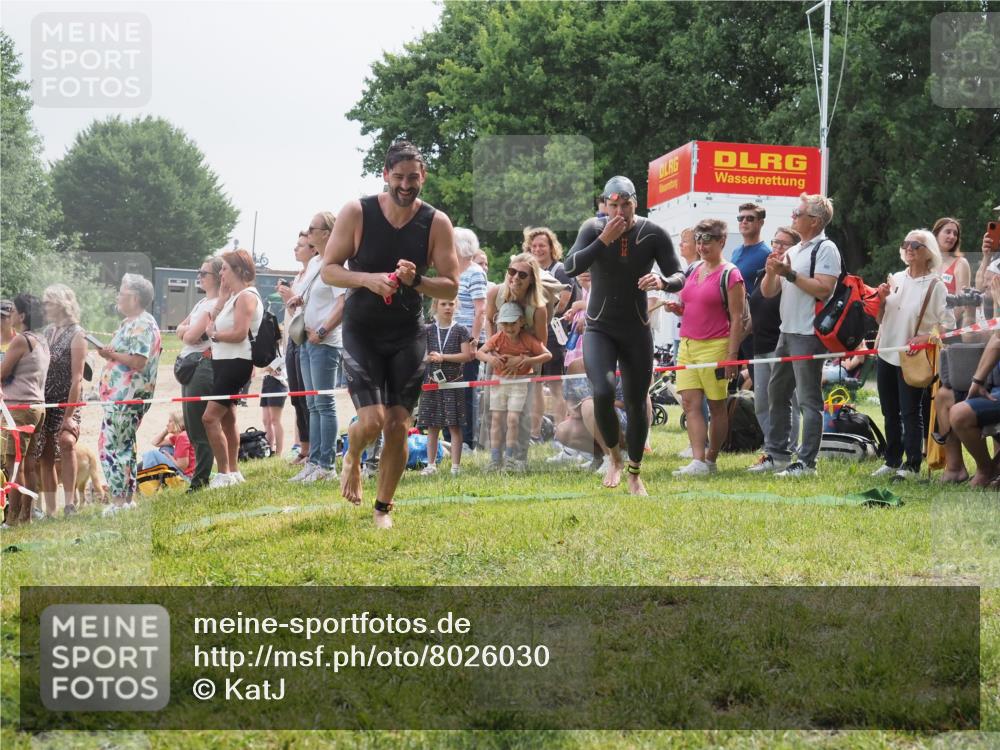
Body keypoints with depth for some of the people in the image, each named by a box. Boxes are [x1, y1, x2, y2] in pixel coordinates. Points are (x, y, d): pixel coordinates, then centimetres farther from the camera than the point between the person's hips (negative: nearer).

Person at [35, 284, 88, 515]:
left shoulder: (76, 334, -8)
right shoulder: (48, 332, 12)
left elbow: (77, 378, -15)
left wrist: (69, 416, -21)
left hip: (66, 402, -7)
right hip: (44, 402, 7)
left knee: (66, 442, -30)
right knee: (45, 457, 6)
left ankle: (69, 502, -31)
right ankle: (50, 511, 12)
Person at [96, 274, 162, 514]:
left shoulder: (142, 325, -15)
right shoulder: (131, 323, 17)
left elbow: (138, 361, -23)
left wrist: (111, 355, -13)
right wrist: (109, 351, 4)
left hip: (128, 395, -11)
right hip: (120, 393, 11)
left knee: (109, 445, -12)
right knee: (124, 444, 14)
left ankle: (118, 500, -12)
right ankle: (127, 499, 20)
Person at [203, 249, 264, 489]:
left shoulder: (246, 296, -14)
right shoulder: (234, 297, 17)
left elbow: (239, 333, -23)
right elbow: (212, 321, 10)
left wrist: (214, 335, -10)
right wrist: (222, 296, 6)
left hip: (236, 362, -11)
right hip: (224, 362, 11)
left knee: (211, 417, -16)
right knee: (227, 418, 16)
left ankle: (224, 473, -14)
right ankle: (233, 471, 25)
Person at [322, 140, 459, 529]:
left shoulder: (436, 223, -5)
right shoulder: (357, 212, -9)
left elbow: (451, 286, -4)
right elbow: (328, 270, -6)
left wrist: (415, 281, -23)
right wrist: (368, 280, -23)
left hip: (408, 334, 2)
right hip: (361, 331, -2)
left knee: (398, 426, 0)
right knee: (372, 420, -15)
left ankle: (383, 508, 18)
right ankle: (352, 459, 22)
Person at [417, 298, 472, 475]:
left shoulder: (460, 330, 1)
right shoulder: (428, 330, 7)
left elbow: (466, 355, -6)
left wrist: (443, 357, -12)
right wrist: (429, 358, -16)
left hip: (453, 382, -2)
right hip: (432, 382, 2)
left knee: (454, 426, -3)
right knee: (432, 426, 5)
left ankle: (456, 466, 0)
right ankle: (431, 464, 11)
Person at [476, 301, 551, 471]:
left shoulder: (528, 339, -13)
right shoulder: (498, 338, -7)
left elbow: (548, 355, -13)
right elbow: (479, 352, -1)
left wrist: (524, 360, -23)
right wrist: (489, 358, -23)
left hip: (520, 382, -3)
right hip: (499, 380, 3)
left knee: (512, 419, -9)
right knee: (496, 419, 2)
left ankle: (510, 457, 3)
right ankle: (495, 459, 5)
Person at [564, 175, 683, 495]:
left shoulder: (653, 234, -8)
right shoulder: (593, 229, -8)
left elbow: (679, 277, -7)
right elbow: (570, 267, -20)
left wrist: (663, 282, -30)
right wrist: (604, 240, -29)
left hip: (637, 331, 1)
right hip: (600, 329, -1)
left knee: (636, 405, 7)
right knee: (603, 393, -23)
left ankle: (634, 473, 26)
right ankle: (614, 456, 2)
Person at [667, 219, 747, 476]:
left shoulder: (730, 275, -5)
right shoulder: (692, 271, 15)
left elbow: (737, 319, -9)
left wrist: (732, 355, -15)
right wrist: (676, 308, 3)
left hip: (714, 346, -7)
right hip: (687, 344, 7)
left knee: (716, 405, 3)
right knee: (690, 403, -4)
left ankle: (711, 460, 10)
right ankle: (698, 461, -8)